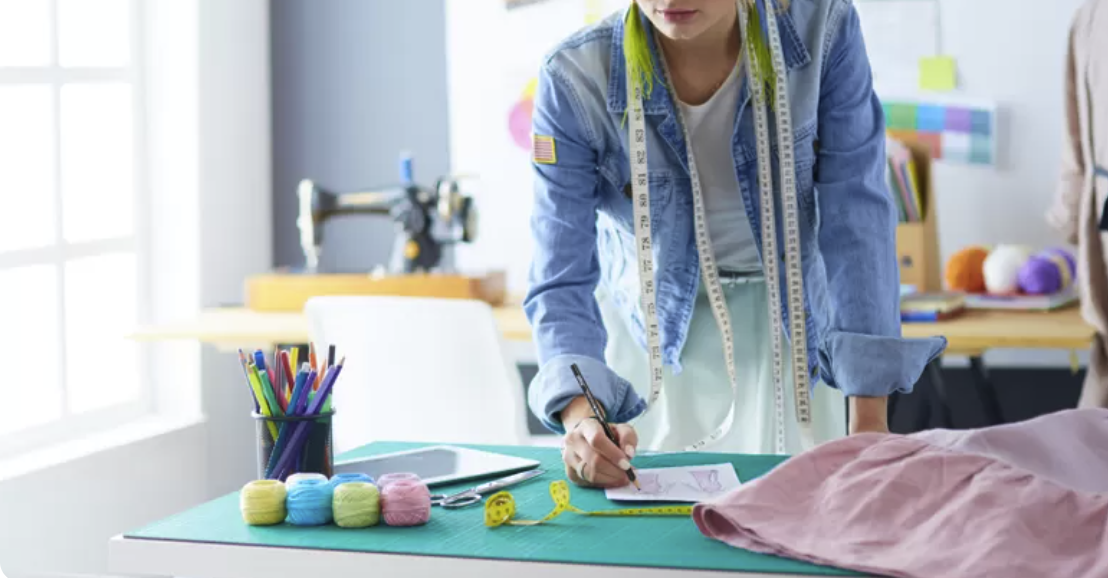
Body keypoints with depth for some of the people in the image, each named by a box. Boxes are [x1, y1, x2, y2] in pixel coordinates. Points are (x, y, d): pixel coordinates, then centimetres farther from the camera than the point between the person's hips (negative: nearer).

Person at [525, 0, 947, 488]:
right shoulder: (574, 81, -26)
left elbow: (855, 218, -22)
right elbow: (562, 279, -24)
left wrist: (869, 420, -26)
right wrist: (582, 417, -43)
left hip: (792, 309, 1)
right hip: (649, 315, 0)